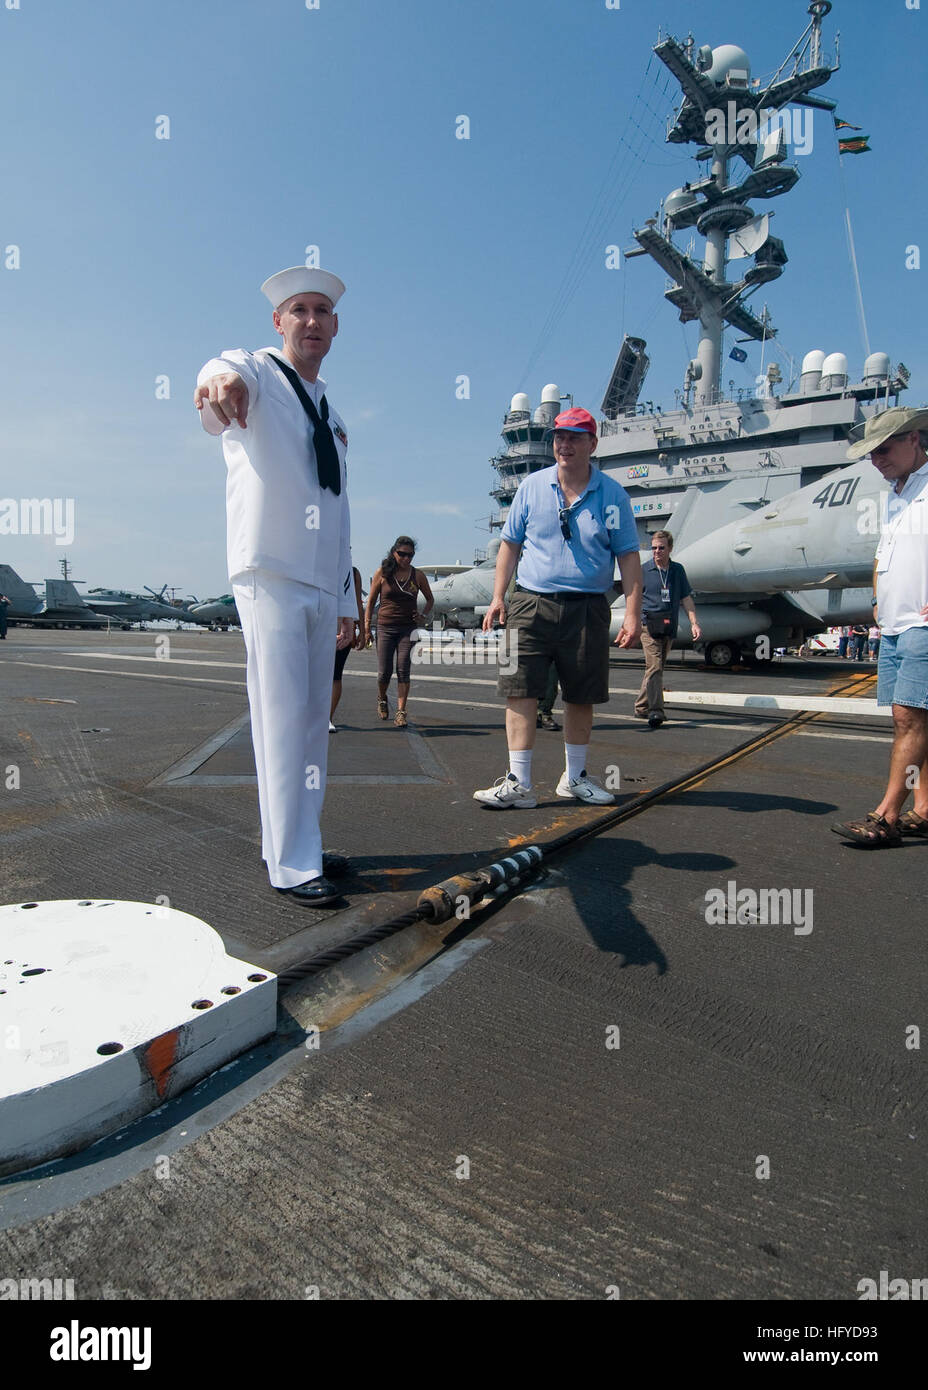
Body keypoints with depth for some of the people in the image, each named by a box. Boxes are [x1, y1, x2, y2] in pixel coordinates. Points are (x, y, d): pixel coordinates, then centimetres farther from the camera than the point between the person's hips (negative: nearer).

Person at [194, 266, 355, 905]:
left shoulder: (331, 413, 23)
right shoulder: (258, 373, 2)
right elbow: (229, 376, -25)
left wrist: (346, 596, 18)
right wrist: (221, 380, -51)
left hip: (321, 586, 7)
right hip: (270, 575, -7)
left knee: (314, 721, 10)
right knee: (282, 721, -9)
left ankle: (302, 844, 21)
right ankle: (291, 865, -1)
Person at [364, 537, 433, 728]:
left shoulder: (417, 575, 4)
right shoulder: (382, 573, 1)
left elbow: (430, 599, 18)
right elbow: (371, 601, 6)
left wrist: (424, 615, 0)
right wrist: (367, 628, 1)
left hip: (408, 628, 0)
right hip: (385, 628, 0)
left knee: (403, 671, -7)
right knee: (384, 672, 1)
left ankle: (401, 713, -4)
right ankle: (381, 698, 32)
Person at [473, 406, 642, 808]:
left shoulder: (612, 494, 4)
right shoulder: (532, 486, 6)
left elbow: (628, 556, 5)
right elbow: (510, 543, 11)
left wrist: (632, 612, -3)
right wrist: (498, 597, 3)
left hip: (587, 609, 1)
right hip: (533, 604, 0)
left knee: (581, 697, 8)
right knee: (521, 693, -8)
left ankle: (575, 777, 24)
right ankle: (518, 783, -2)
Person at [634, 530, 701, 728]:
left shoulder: (678, 570, 11)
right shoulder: (643, 570, 1)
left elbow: (686, 599, 13)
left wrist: (694, 623, 3)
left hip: (669, 627, 4)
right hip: (649, 625, -4)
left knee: (656, 668, 10)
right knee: (654, 667, -16)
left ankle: (641, 707, 21)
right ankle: (655, 711, -21)